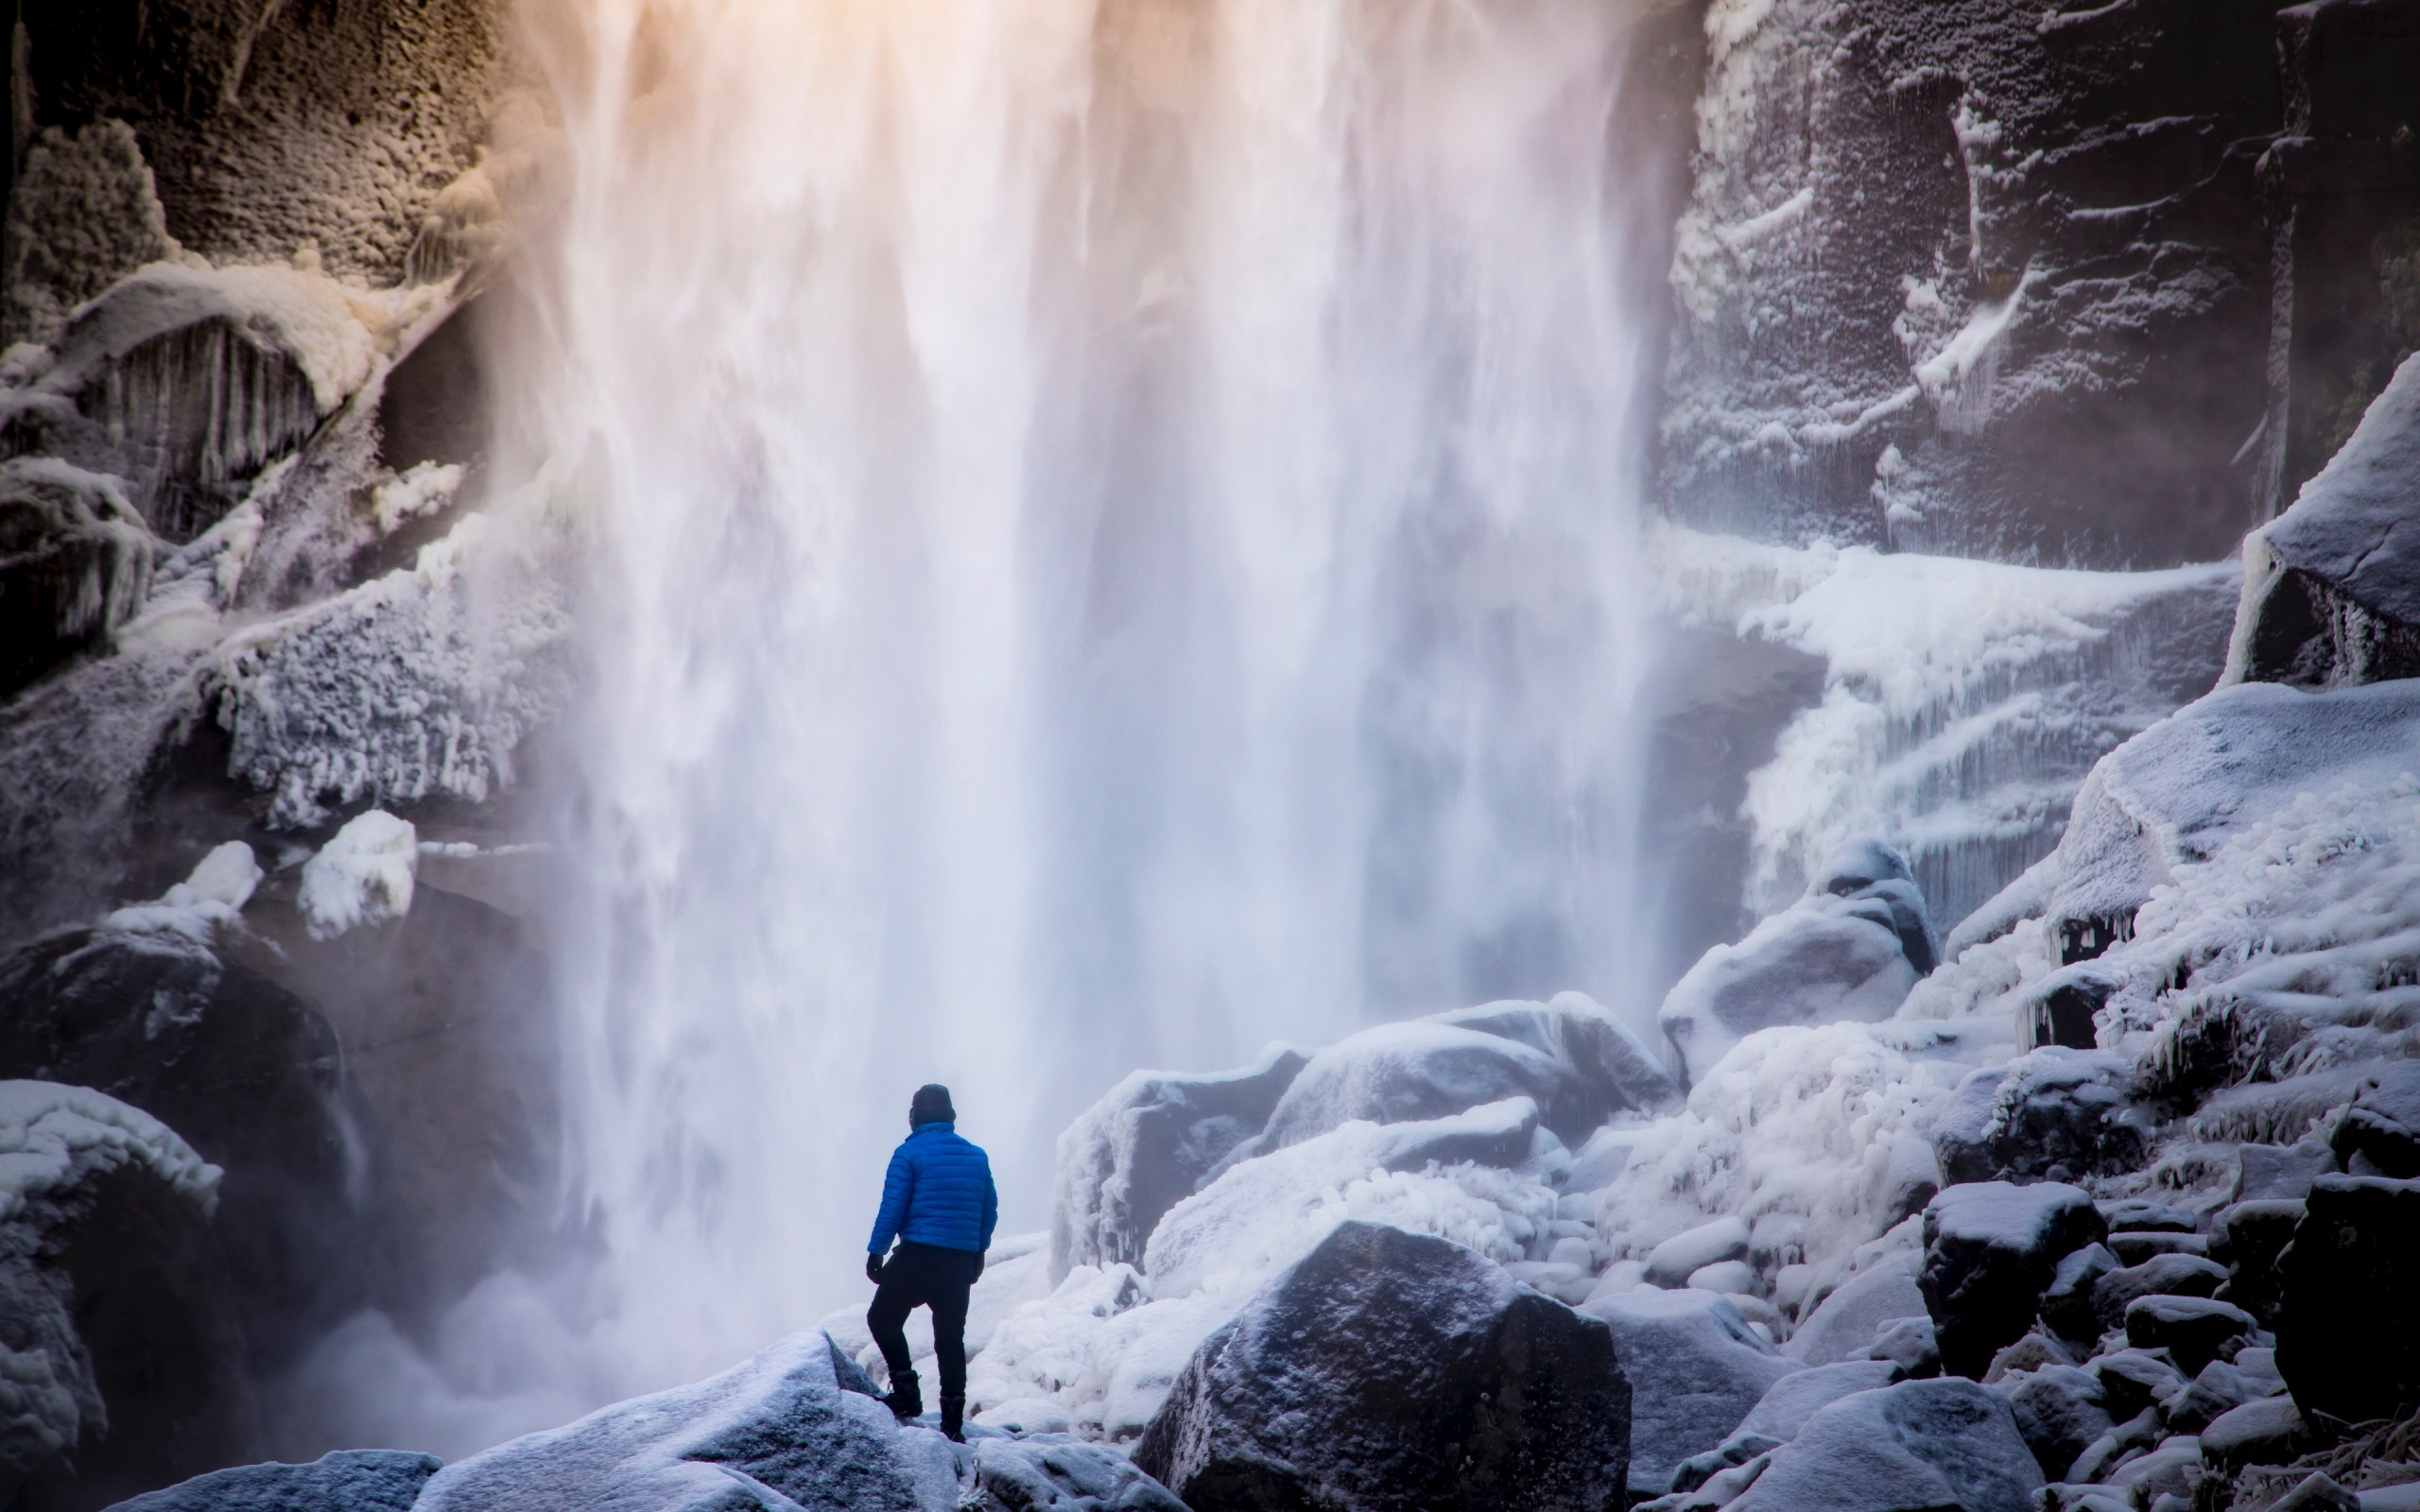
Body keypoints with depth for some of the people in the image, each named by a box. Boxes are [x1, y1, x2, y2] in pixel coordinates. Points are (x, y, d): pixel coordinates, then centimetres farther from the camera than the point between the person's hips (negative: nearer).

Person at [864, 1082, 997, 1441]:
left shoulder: (909, 1153, -6)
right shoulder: (977, 1156, 10)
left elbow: (892, 1208, -9)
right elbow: (989, 1209, 14)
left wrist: (876, 1251, -1)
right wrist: (978, 1250, 25)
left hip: (917, 1256, -5)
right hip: (962, 1261, 5)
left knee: (883, 1318, 9)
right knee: (951, 1337, 10)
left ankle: (907, 1392, -3)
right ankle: (953, 1421, 8)